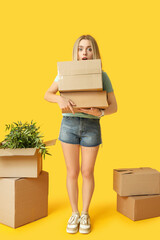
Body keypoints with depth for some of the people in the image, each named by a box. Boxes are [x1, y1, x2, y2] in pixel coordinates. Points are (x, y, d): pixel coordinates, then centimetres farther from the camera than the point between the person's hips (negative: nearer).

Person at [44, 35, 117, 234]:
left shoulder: (102, 76, -2)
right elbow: (47, 95, 2)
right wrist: (60, 99, -21)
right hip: (69, 124, 1)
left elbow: (113, 106, -3)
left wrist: (100, 112, -26)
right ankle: (74, 214, 24)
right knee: (72, 172, 7)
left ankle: (85, 214, 26)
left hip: (91, 127, 0)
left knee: (87, 172, 7)